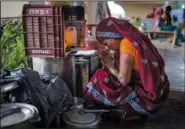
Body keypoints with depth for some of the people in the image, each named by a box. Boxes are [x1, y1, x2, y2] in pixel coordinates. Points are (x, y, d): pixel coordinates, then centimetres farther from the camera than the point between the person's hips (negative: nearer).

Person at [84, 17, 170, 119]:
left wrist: (110, 67, -4)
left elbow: (123, 80, -21)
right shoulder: (134, 38, 6)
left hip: (147, 97, -9)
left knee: (102, 80, -7)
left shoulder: (126, 43, -18)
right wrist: (113, 62, 3)